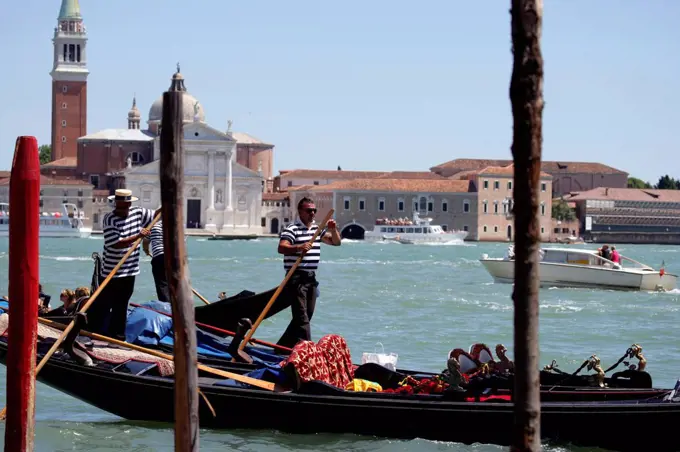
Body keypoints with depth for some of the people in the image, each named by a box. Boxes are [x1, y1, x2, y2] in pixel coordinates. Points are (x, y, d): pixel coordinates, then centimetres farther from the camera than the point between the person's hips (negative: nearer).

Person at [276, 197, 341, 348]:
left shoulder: (317, 228, 15)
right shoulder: (292, 229, -9)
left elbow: (336, 242, 18)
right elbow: (282, 248, -23)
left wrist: (333, 230, -2)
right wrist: (299, 248, -40)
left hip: (311, 278, 8)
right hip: (296, 278, -8)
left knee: (307, 315, 12)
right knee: (301, 316, -12)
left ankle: (283, 346, 22)